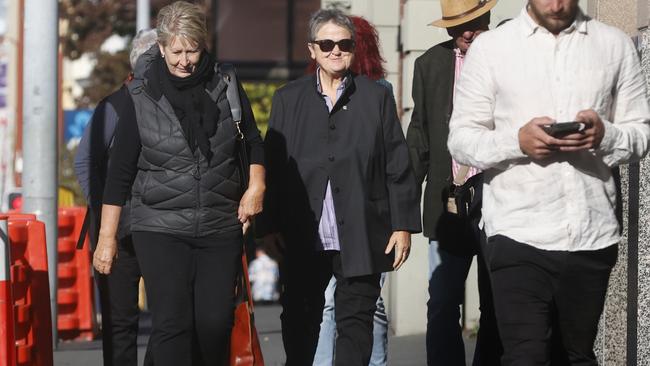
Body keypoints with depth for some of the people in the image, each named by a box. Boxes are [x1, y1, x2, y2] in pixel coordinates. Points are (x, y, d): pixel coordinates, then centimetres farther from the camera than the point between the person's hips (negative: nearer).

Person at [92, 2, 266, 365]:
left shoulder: (225, 87, 2)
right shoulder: (142, 99, -3)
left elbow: (254, 142, 18)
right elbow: (120, 173, 1)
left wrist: (256, 184, 2)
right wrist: (107, 237, 0)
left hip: (221, 226, 2)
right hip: (161, 229, -2)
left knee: (216, 322, -2)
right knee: (172, 323, -11)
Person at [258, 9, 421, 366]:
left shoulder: (377, 97, 5)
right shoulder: (288, 99, 9)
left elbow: (398, 166, 4)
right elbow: (272, 168, 6)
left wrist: (403, 226, -1)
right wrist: (269, 226, 0)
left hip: (360, 238, -1)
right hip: (303, 239, 1)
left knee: (355, 322, -2)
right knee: (299, 323, 8)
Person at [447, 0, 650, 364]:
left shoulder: (615, 45, 9)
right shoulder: (491, 47, 5)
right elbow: (461, 139, 3)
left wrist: (605, 134, -13)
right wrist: (516, 140, -16)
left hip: (593, 235, 2)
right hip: (520, 235, -2)